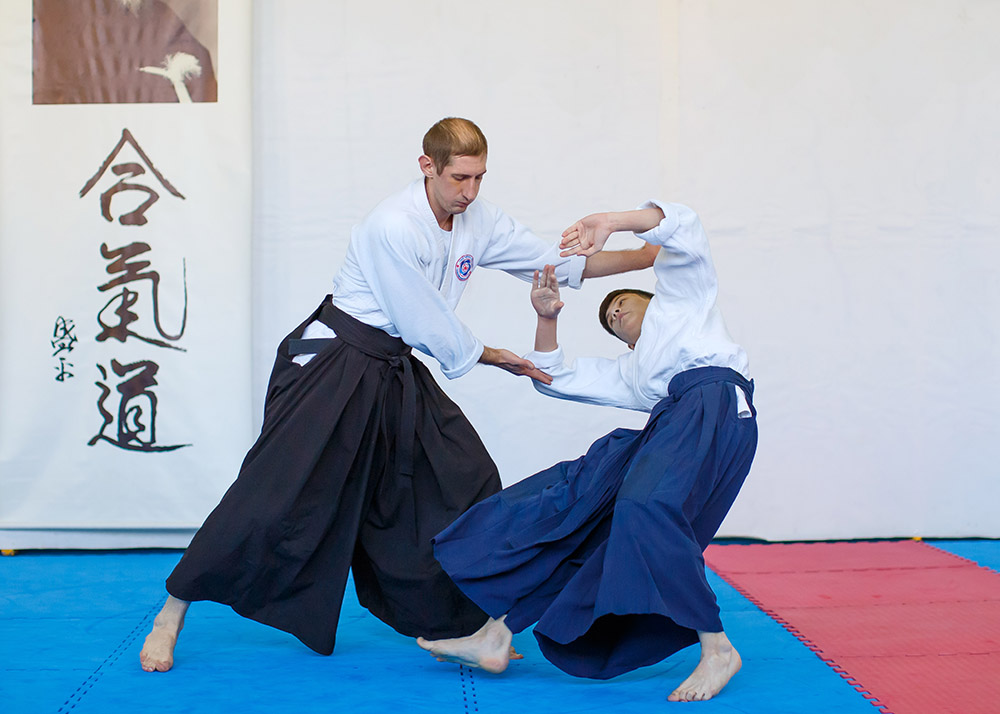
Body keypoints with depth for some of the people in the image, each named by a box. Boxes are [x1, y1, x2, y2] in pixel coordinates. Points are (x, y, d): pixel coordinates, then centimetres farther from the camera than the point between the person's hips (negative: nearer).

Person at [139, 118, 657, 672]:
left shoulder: (478, 220, 2)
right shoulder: (394, 226, -22)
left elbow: (559, 259, 6)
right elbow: (426, 325, -18)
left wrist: (648, 256, 1)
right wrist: (491, 357, -3)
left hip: (395, 373, 8)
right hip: (333, 365, -8)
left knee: (468, 481, 4)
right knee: (273, 495, -11)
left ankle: (457, 627, 18)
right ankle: (171, 616, 2)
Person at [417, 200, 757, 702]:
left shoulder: (679, 294, 29)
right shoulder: (628, 373, 39)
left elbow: (681, 226, 15)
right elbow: (555, 377, 38)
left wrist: (611, 223, 5)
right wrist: (547, 318, 25)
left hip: (714, 403, -8)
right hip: (669, 425, 8)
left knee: (644, 507, -31)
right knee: (575, 496, -1)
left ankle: (716, 649, -23)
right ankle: (495, 636, 2)